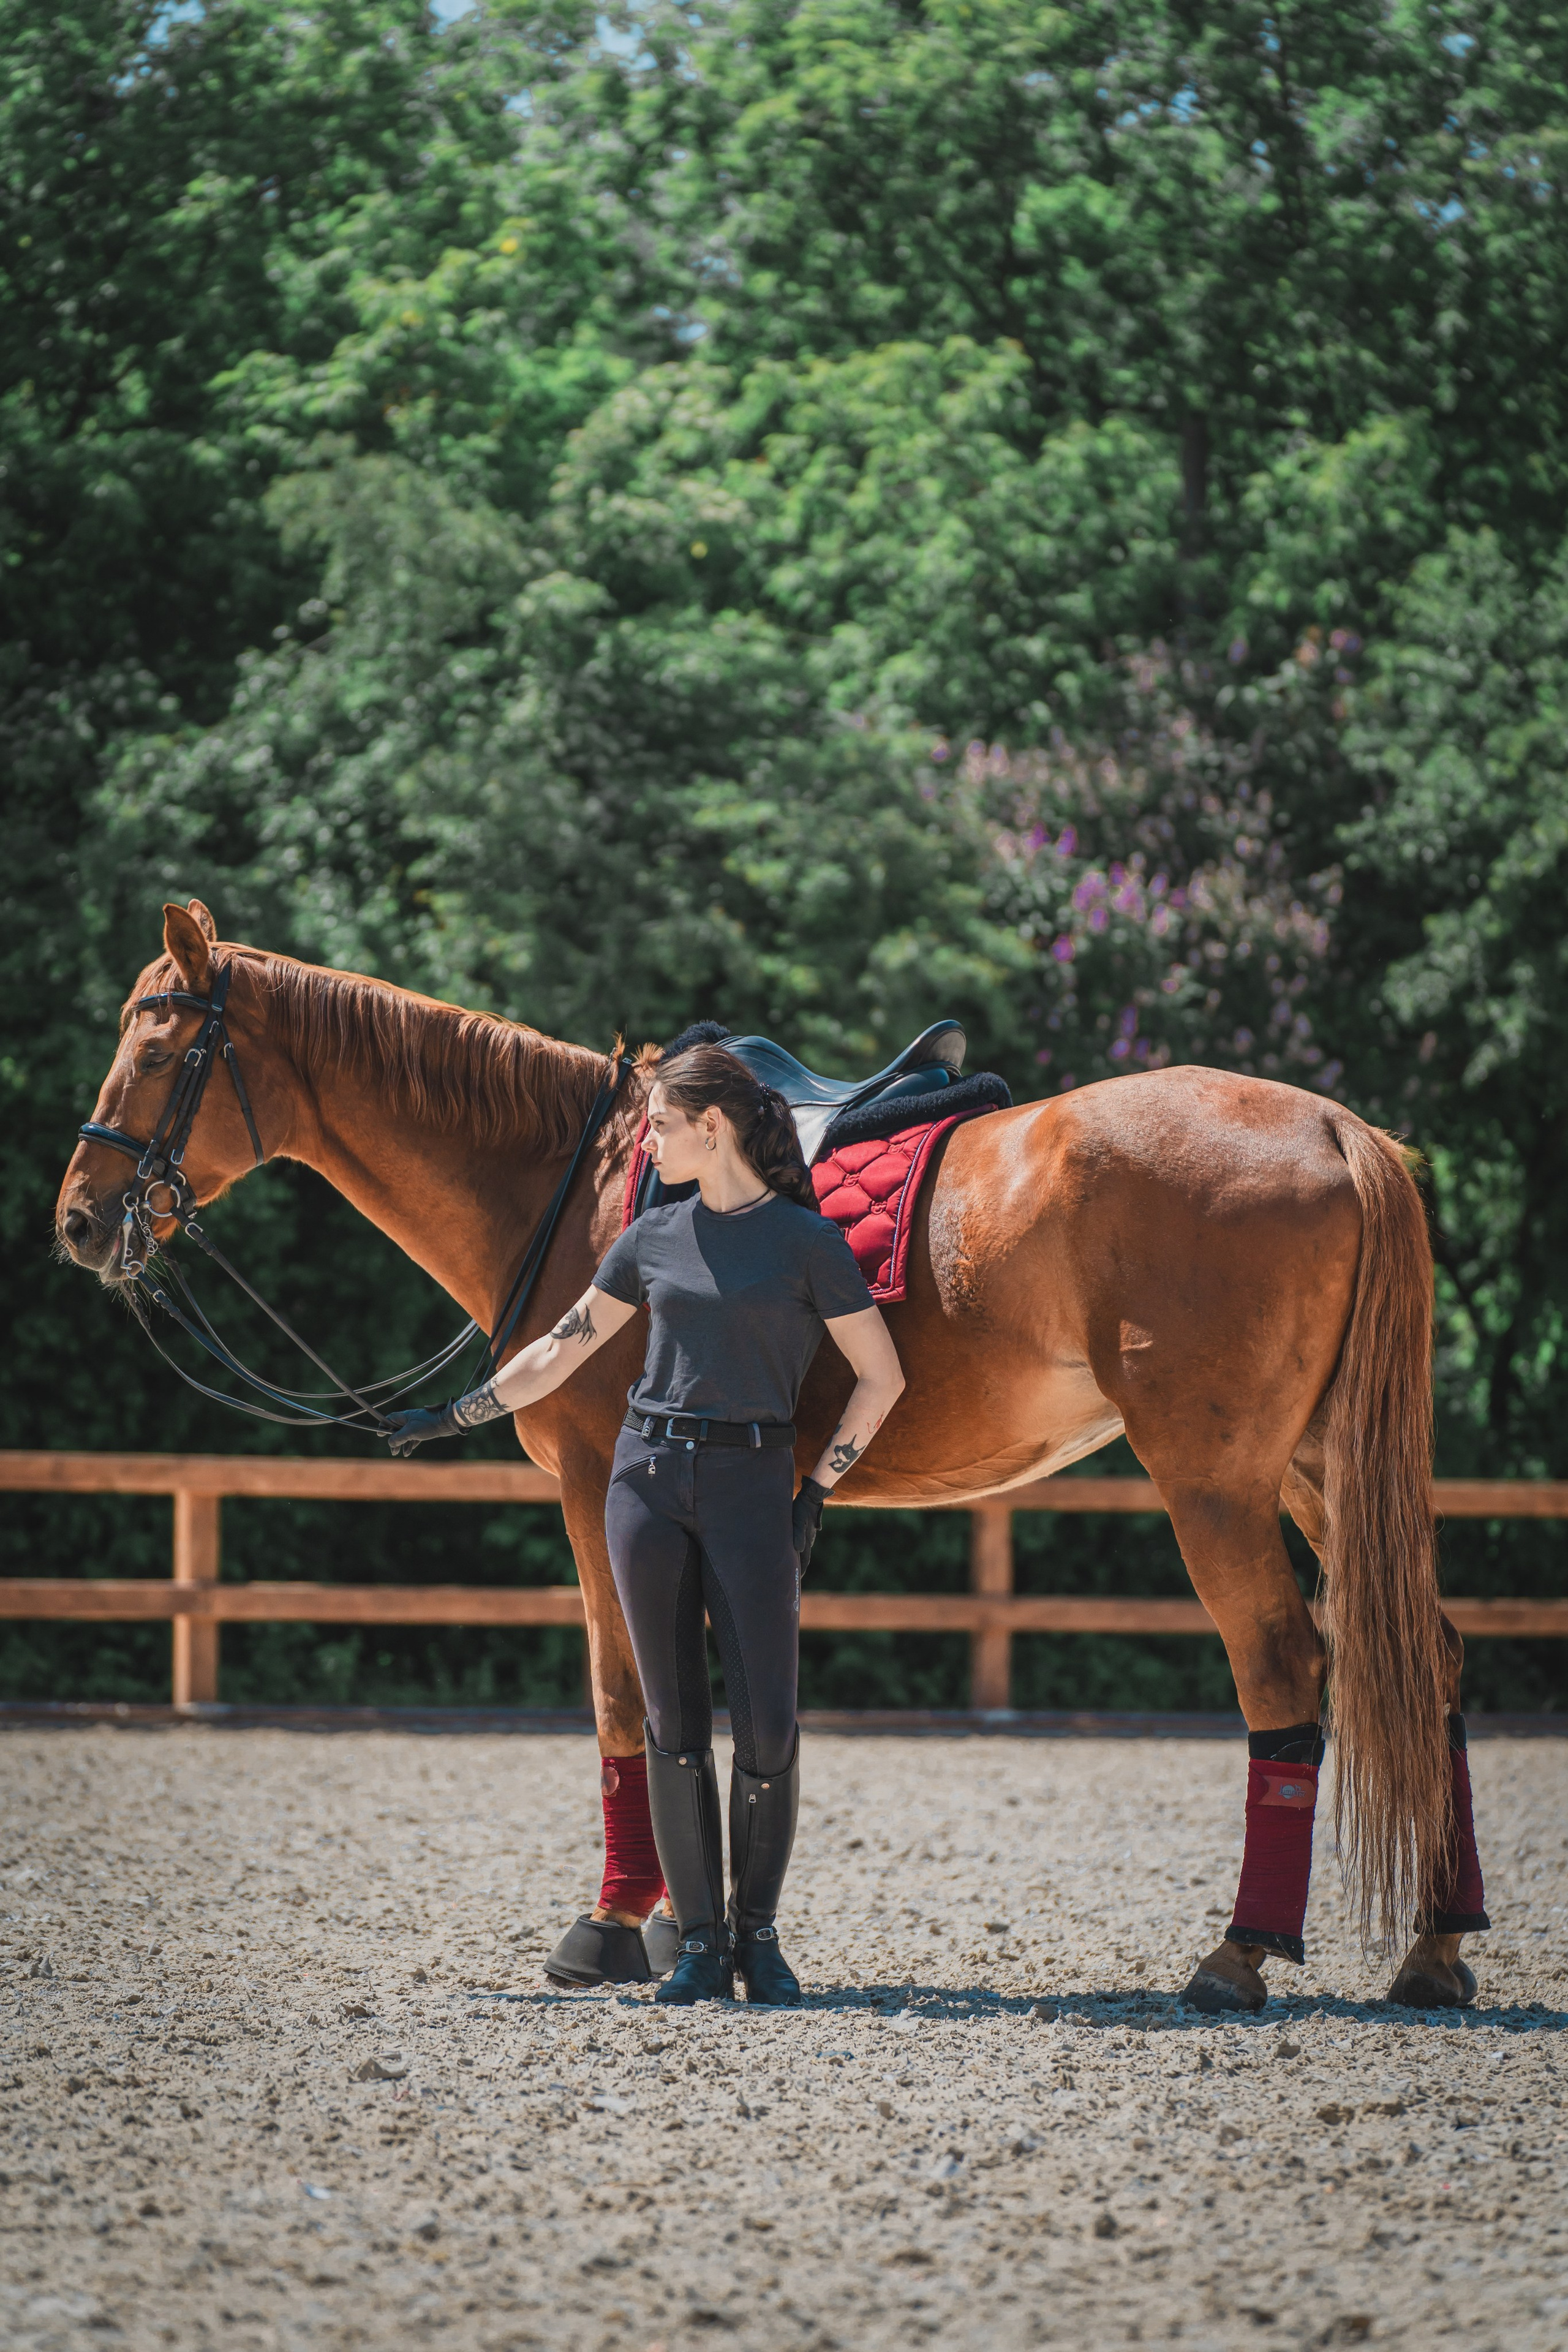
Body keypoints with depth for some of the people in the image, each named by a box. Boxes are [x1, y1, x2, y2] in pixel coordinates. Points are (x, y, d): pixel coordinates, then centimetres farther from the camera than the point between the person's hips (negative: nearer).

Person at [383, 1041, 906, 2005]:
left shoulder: (807, 1241, -3)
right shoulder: (655, 1238, 9)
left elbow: (883, 1377, 1)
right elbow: (564, 1349, 19)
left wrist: (818, 1491, -1)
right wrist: (456, 1418, 21)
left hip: (753, 1482, -4)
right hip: (649, 1477, 4)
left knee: (769, 1726, -8)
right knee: (676, 1724, 2)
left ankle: (759, 1934, 8)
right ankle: (700, 1941, 8)